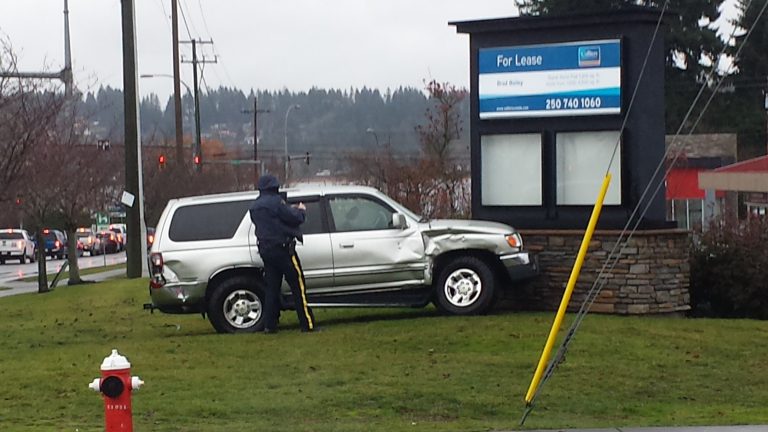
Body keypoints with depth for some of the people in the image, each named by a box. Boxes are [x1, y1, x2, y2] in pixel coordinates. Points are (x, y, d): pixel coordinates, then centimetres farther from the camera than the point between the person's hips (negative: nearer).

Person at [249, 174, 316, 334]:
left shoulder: (255, 207, 13)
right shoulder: (275, 202, -13)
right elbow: (294, 219, -13)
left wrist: (291, 210, 19)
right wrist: (300, 210, 8)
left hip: (265, 250, 8)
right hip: (282, 248, -8)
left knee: (272, 287, 10)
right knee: (298, 286, -4)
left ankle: (270, 325, 6)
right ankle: (307, 324, -5)